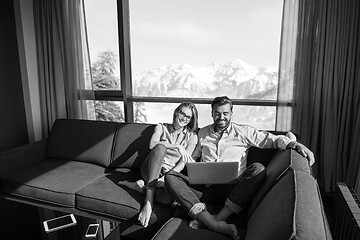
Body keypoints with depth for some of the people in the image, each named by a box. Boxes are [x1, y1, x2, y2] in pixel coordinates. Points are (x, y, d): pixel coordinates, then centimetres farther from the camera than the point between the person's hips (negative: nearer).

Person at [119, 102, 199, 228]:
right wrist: (177, 147, -21)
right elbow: (153, 144, -11)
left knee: (168, 197, -37)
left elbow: (184, 162, -3)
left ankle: (141, 186, -10)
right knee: (160, 147, -35)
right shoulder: (161, 127, 11)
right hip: (151, 169, 0)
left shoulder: (191, 136, 9)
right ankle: (149, 201, -34)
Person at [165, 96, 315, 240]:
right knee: (170, 176, -21)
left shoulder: (243, 132, 10)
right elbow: (193, 157, 25)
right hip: (205, 187, 2)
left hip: (232, 189, -1)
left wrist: (297, 144, -12)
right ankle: (217, 225, -35)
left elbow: (272, 139, 6)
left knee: (258, 169, -30)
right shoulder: (202, 133, 18)